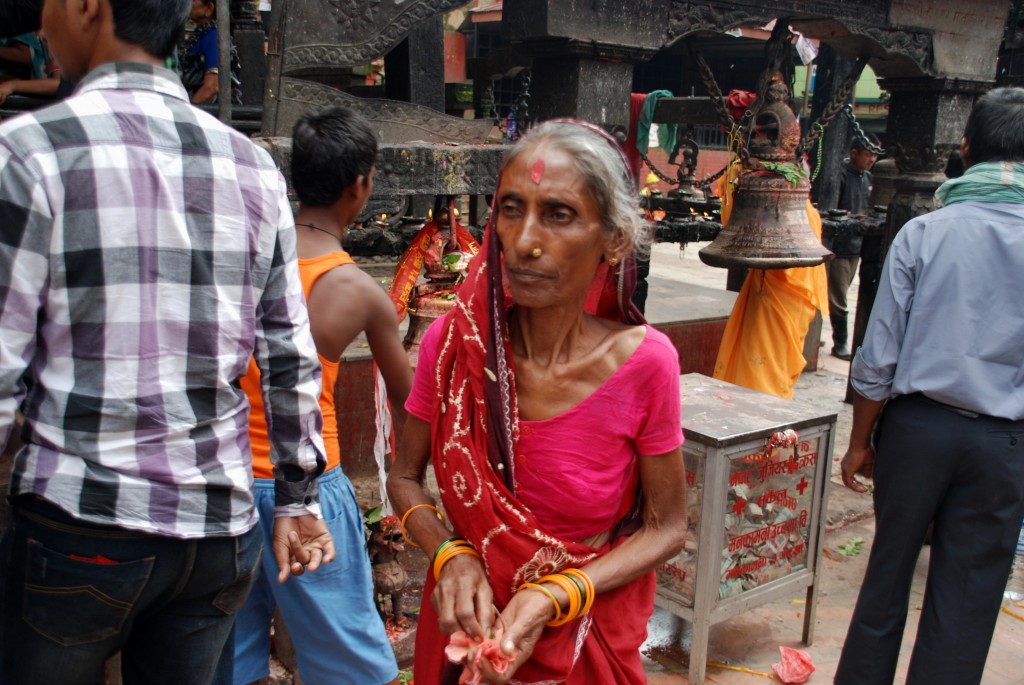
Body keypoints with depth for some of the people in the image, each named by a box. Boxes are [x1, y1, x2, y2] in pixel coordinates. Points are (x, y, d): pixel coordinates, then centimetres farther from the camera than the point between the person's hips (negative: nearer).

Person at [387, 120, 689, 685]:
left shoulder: (644, 363, -23)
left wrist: (555, 598, -22)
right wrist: (451, 555, -20)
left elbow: (667, 527, -11)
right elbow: (405, 477, -3)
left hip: (585, 635, -1)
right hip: (466, 619, 2)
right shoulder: (453, 342, -18)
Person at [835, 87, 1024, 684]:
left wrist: (860, 440, 3)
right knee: (967, 593, 11)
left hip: (916, 424, 1)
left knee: (888, 569, 15)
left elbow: (878, 357, -6)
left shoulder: (922, 233, -7)